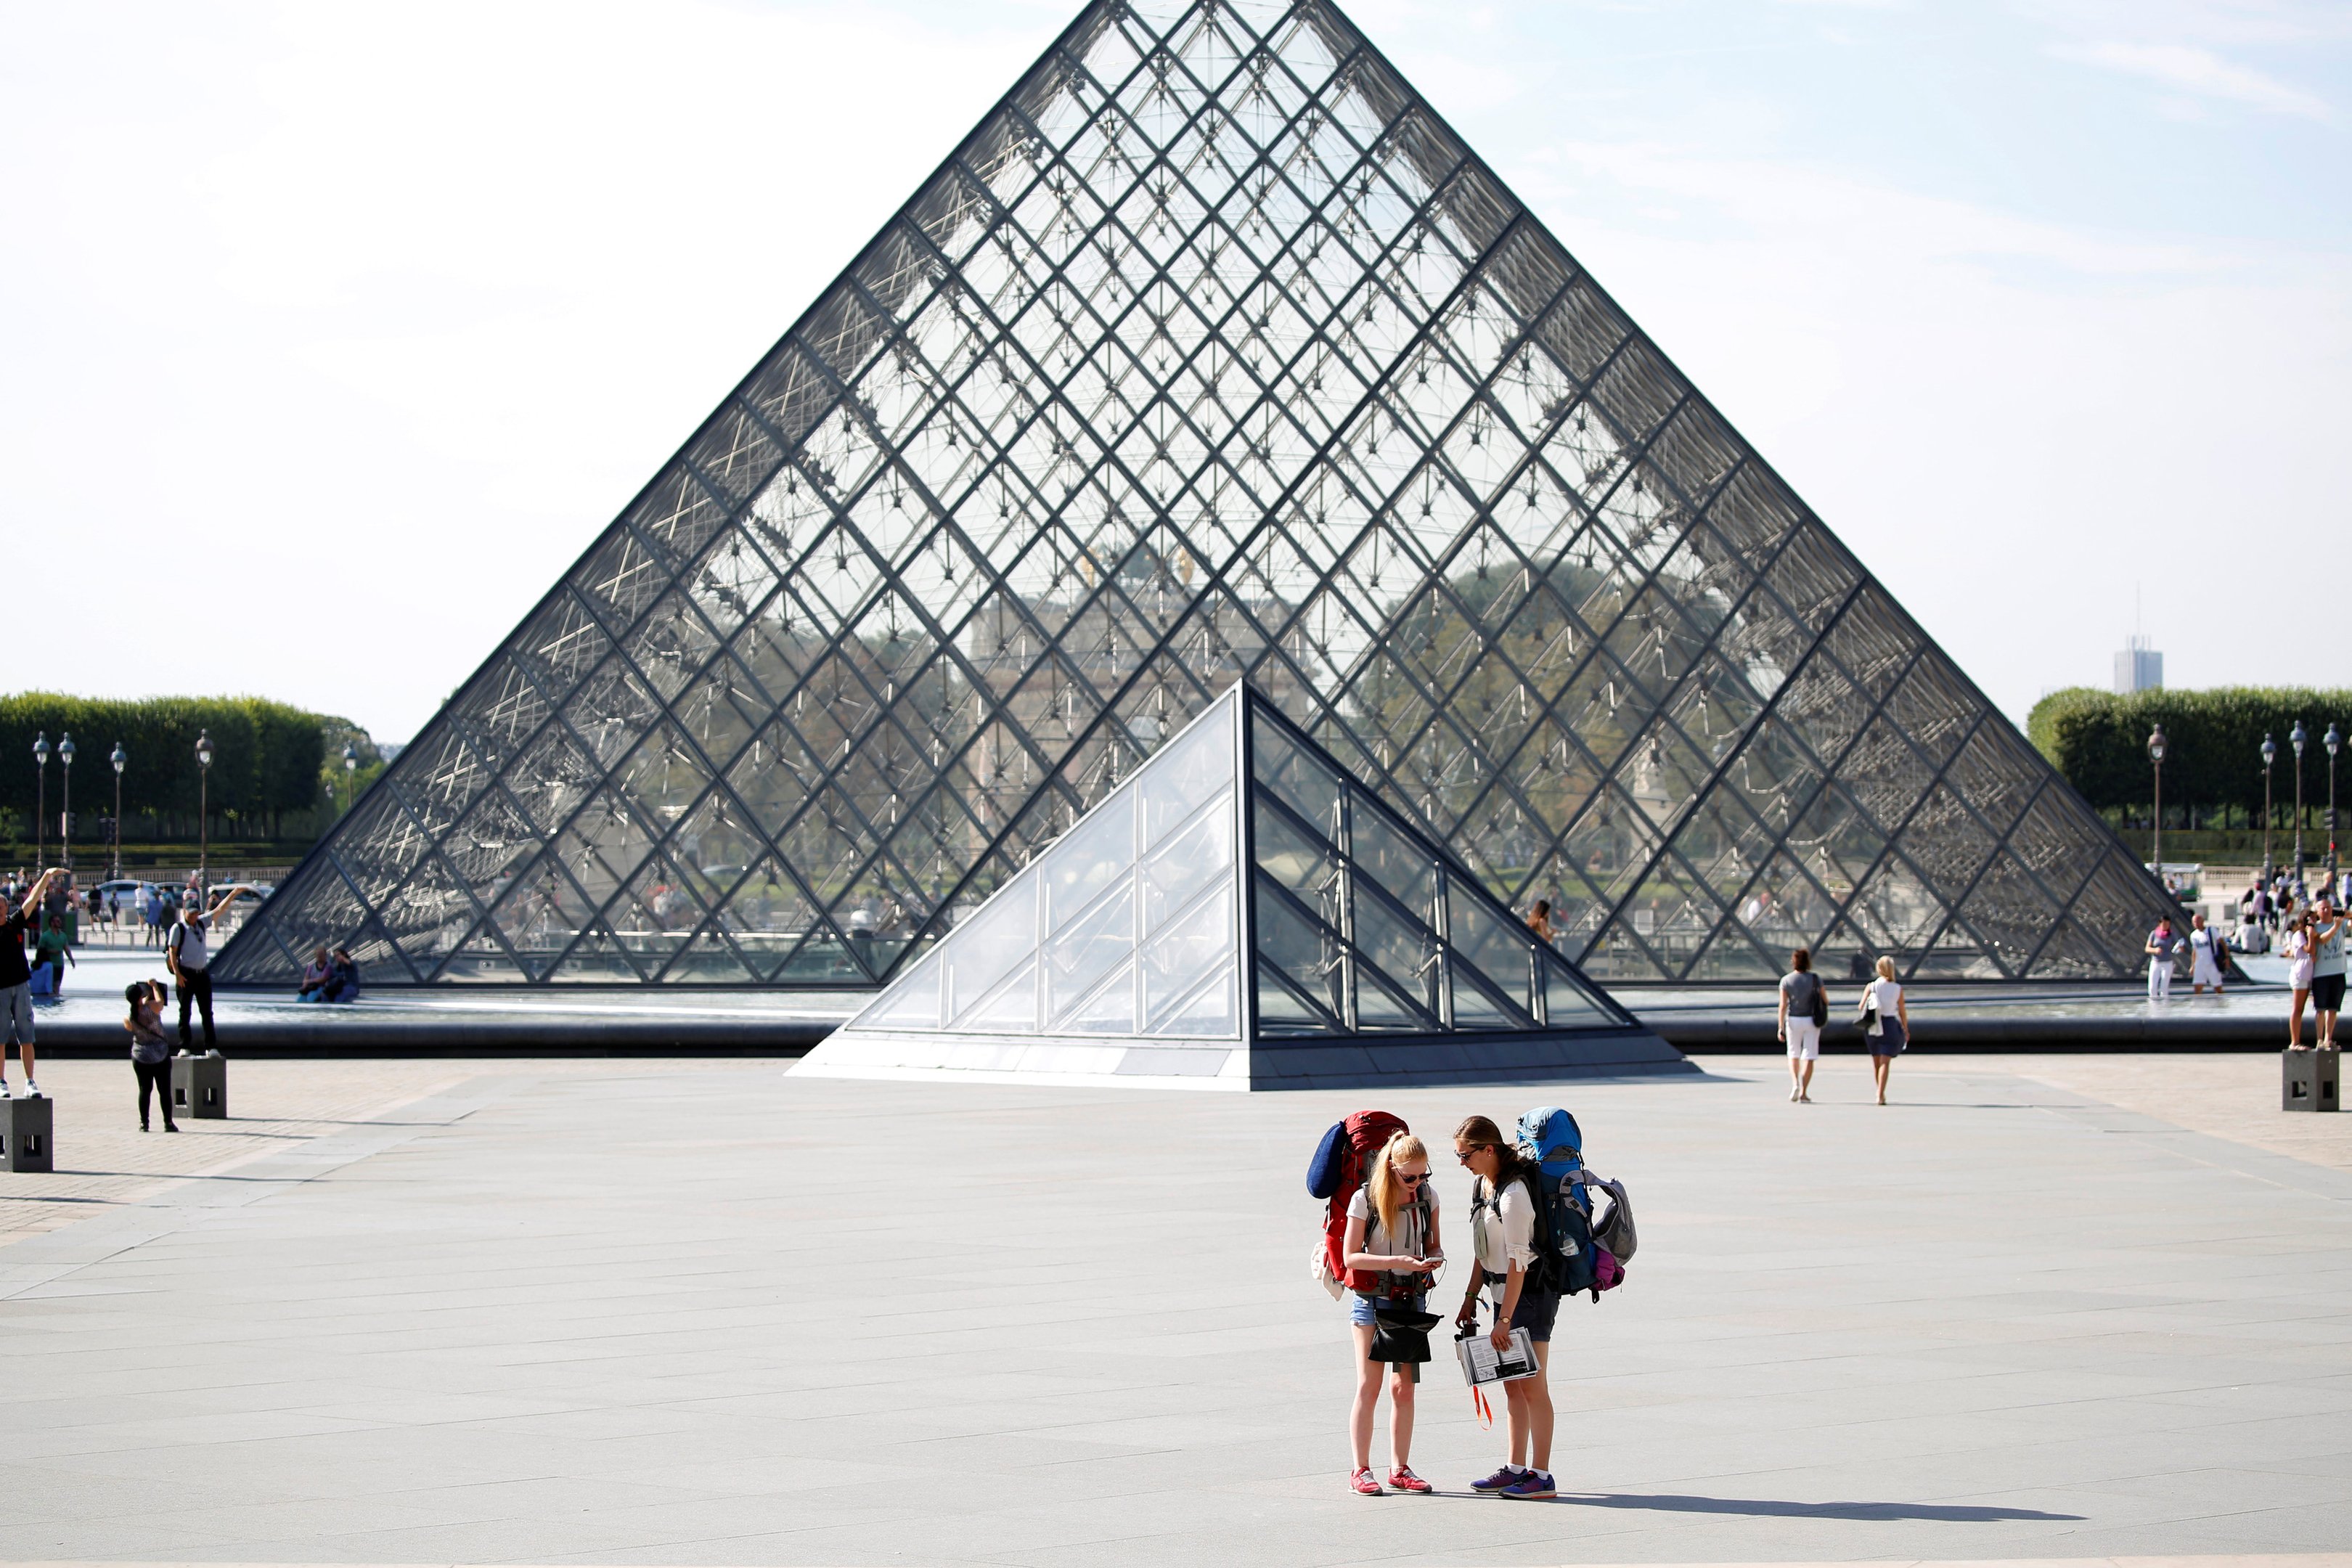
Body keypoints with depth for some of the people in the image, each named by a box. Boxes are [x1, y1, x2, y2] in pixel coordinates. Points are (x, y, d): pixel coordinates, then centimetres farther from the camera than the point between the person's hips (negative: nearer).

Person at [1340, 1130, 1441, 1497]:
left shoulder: (1427, 1196, 1)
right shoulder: (1365, 1199, -12)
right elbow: (1350, 1256, -13)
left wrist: (1435, 1258, -12)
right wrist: (1398, 1262, -23)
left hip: (1411, 1299, 4)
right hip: (1372, 1299, -4)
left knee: (1404, 1388, 6)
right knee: (1369, 1387, -4)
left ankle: (1400, 1468, 14)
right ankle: (1361, 1471, 1)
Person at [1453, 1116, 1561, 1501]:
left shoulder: (1514, 1193, -22)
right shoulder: (1481, 1183, 7)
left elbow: (1518, 1260, -22)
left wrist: (1504, 1320, -21)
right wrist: (1471, 1297, 15)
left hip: (1530, 1295, -9)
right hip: (1504, 1293, 9)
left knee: (1533, 1386, -6)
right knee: (1512, 1385, 12)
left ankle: (1541, 1477, -4)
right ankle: (1516, 1469, 18)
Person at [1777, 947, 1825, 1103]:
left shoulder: (1786, 980, -5)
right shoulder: (1815, 979, -5)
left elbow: (1783, 1005, -8)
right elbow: (1825, 1001, 2)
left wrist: (1781, 1027, -5)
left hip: (1793, 1020, 1)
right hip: (1811, 1020, -1)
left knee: (1793, 1055, 18)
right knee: (1809, 1057, 3)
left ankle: (1795, 1084, -4)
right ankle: (1803, 1093, -2)